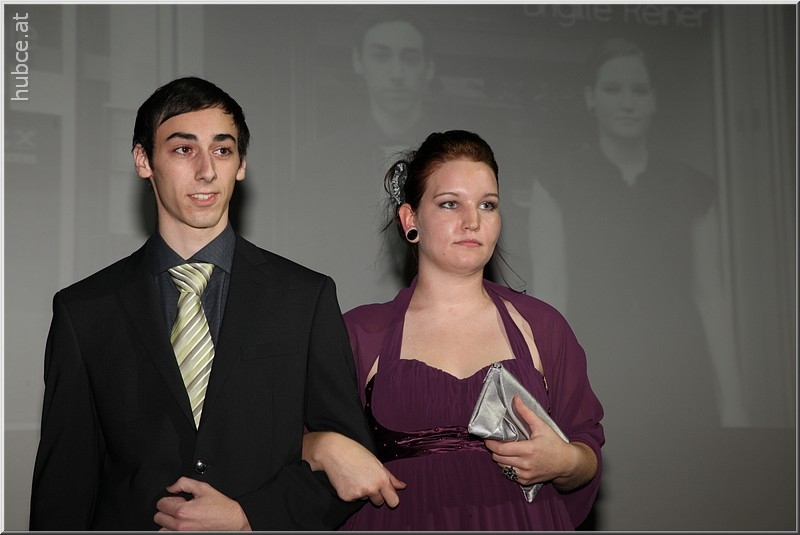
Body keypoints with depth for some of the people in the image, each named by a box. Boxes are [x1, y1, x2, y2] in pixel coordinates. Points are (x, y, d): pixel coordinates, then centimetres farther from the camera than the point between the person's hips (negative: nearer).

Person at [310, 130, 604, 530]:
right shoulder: (360, 333, -1)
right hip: (399, 523, -1)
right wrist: (326, 449, -19)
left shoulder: (541, 326, 4)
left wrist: (564, 463, -14)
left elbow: (588, 449, 7)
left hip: (523, 524, 1)